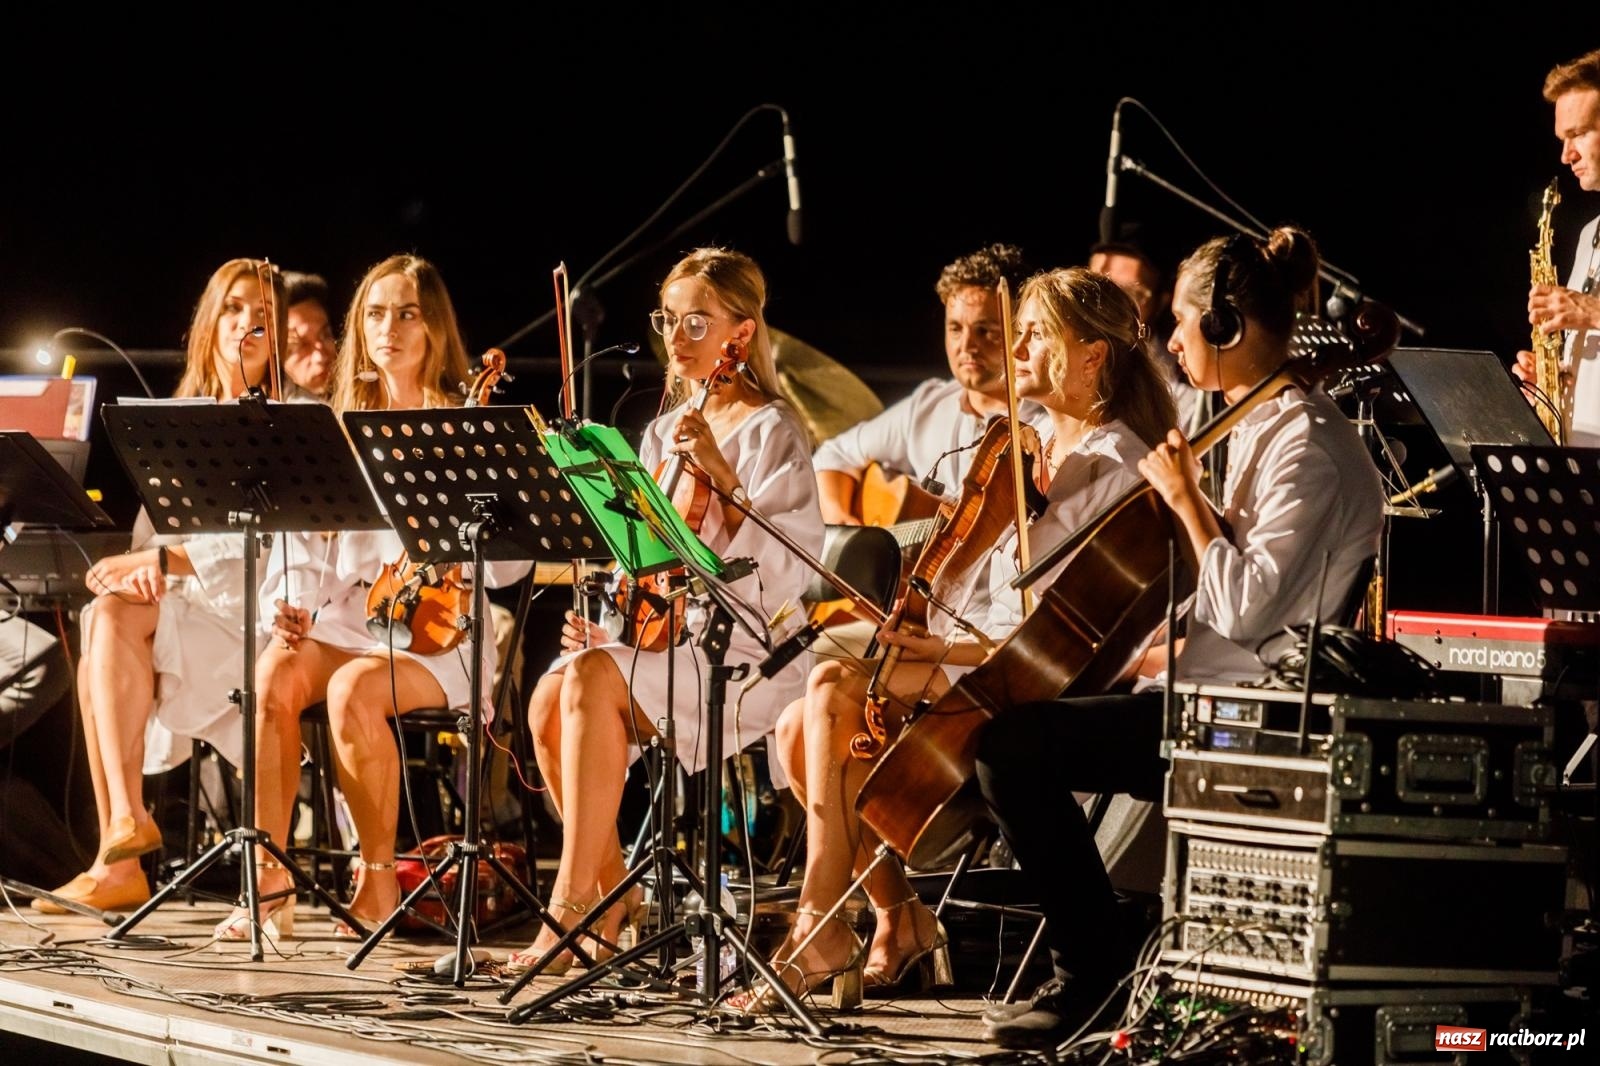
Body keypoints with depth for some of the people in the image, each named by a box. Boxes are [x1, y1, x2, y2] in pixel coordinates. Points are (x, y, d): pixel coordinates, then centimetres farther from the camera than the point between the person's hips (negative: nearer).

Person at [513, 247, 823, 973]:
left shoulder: (771, 431, -3)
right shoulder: (662, 435, 18)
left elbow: (787, 565, -15)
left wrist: (720, 472, -24)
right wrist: (603, 617, 1)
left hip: (741, 647, -6)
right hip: (658, 631, 6)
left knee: (594, 681, -32)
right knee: (551, 695, -24)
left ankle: (571, 905, -28)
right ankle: (611, 895, -11)